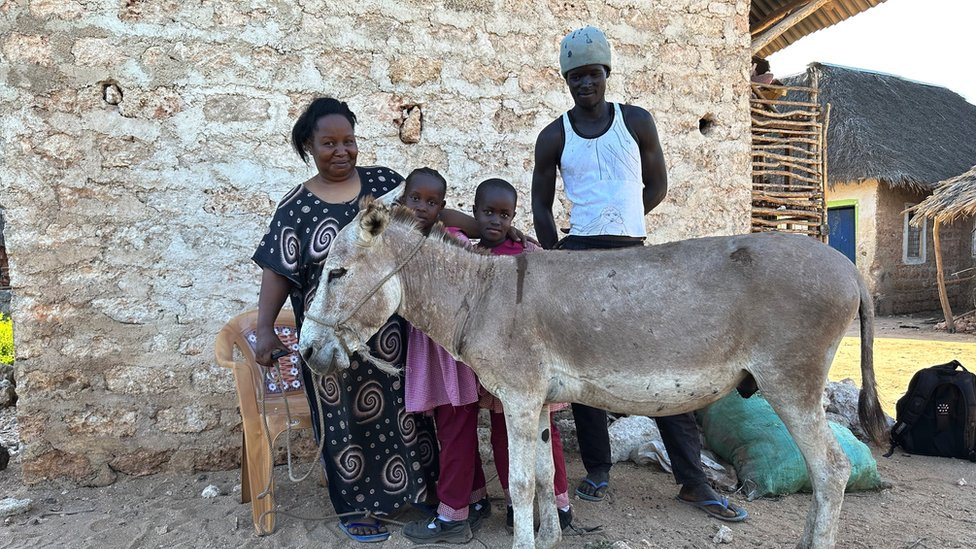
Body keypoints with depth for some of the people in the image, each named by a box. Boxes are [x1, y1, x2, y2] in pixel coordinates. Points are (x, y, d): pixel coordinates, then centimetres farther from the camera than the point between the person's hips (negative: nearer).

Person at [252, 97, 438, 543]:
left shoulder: (383, 182, 1)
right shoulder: (296, 208, -4)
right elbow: (278, 272, -4)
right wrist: (265, 329, -15)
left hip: (393, 326, 3)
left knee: (402, 404, 15)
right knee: (347, 418, 9)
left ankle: (414, 486, 39)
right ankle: (354, 508, 30)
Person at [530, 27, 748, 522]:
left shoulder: (637, 121, 6)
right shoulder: (553, 136, 6)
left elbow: (657, 186, 12)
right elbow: (541, 203, 10)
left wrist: (618, 225, 11)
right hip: (578, 257, 1)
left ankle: (693, 481, 7)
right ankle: (597, 469, 19)